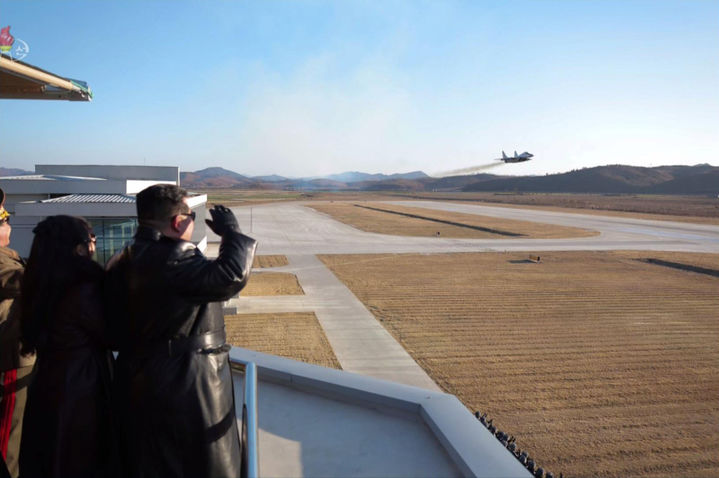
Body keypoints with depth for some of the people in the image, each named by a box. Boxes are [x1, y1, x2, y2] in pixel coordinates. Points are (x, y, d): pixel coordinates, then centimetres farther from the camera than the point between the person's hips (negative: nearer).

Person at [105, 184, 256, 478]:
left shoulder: (122, 262, 6)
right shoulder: (172, 259, -24)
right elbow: (232, 276, -33)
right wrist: (230, 232, -17)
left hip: (139, 384, 9)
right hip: (187, 387, -9)